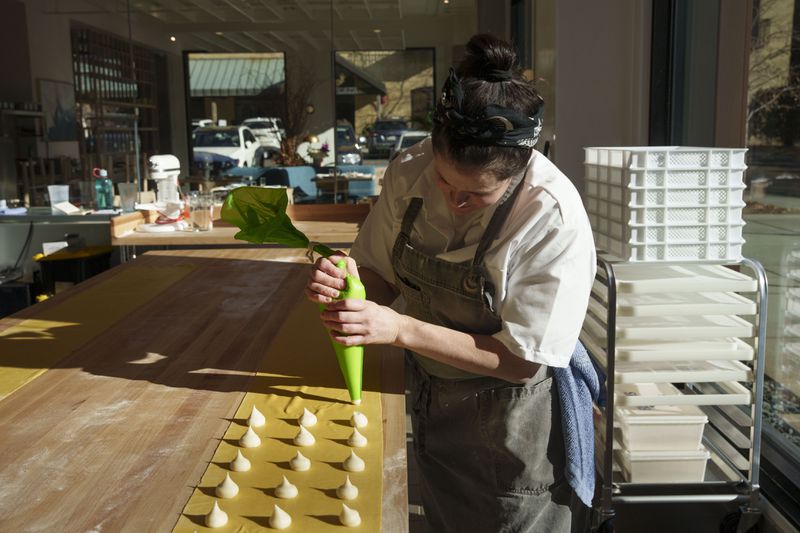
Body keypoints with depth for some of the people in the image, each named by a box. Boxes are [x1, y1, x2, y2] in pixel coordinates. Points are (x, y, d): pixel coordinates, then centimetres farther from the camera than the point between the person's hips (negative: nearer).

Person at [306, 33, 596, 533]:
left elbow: (522, 362, -23)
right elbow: (382, 277, 0)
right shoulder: (409, 173, -14)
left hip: (513, 412, -4)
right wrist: (348, 281, -23)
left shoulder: (556, 220, -28)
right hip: (431, 397, 5)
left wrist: (401, 329, -30)